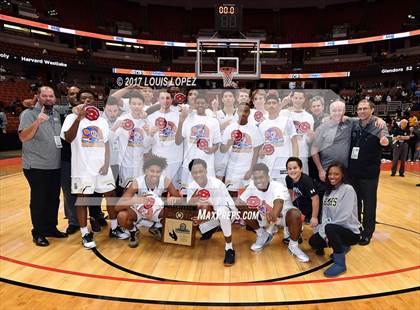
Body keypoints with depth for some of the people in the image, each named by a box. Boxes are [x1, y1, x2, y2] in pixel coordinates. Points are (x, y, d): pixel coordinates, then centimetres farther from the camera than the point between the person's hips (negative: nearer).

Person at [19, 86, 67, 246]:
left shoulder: (56, 114, 11)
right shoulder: (29, 113, -8)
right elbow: (23, 137, -19)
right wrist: (37, 122, -32)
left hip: (55, 166, 6)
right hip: (36, 167, -6)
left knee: (54, 199, 14)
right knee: (39, 200, 3)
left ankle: (51, 228, 29)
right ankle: (38, 233, 17)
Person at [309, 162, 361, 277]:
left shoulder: (348, 189, -16)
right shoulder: (328, 191, 6)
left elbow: (345, 216, -23)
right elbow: (325, 214, 1)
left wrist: (327, 231, -15)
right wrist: (324, 234, -12)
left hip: (351, 232, -7)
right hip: (335, 230, 8)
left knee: (329, 228, -34)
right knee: (313, 241, -4)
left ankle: (340, 263, -15)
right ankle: (342, 247, 19)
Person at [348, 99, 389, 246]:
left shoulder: (378, 126, -7)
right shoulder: (353, 126, 3)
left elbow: (384, 138, -22)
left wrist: (384, 140, -44)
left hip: (369, 173, -4)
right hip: (353, 172, 4)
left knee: (368, 204, 8)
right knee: (354, 202, 16)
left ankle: (367, 232, 24)